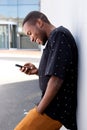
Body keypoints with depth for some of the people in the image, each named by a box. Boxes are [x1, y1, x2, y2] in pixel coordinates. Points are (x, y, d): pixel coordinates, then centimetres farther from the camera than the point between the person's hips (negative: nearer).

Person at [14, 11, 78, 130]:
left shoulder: (59, 35, -15)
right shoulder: (56, 37, 16)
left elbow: (57, 79, -22)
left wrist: (39, 110, -13)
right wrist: (37, 71, 7)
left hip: (55, 108, -10)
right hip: (56, 105, 10)